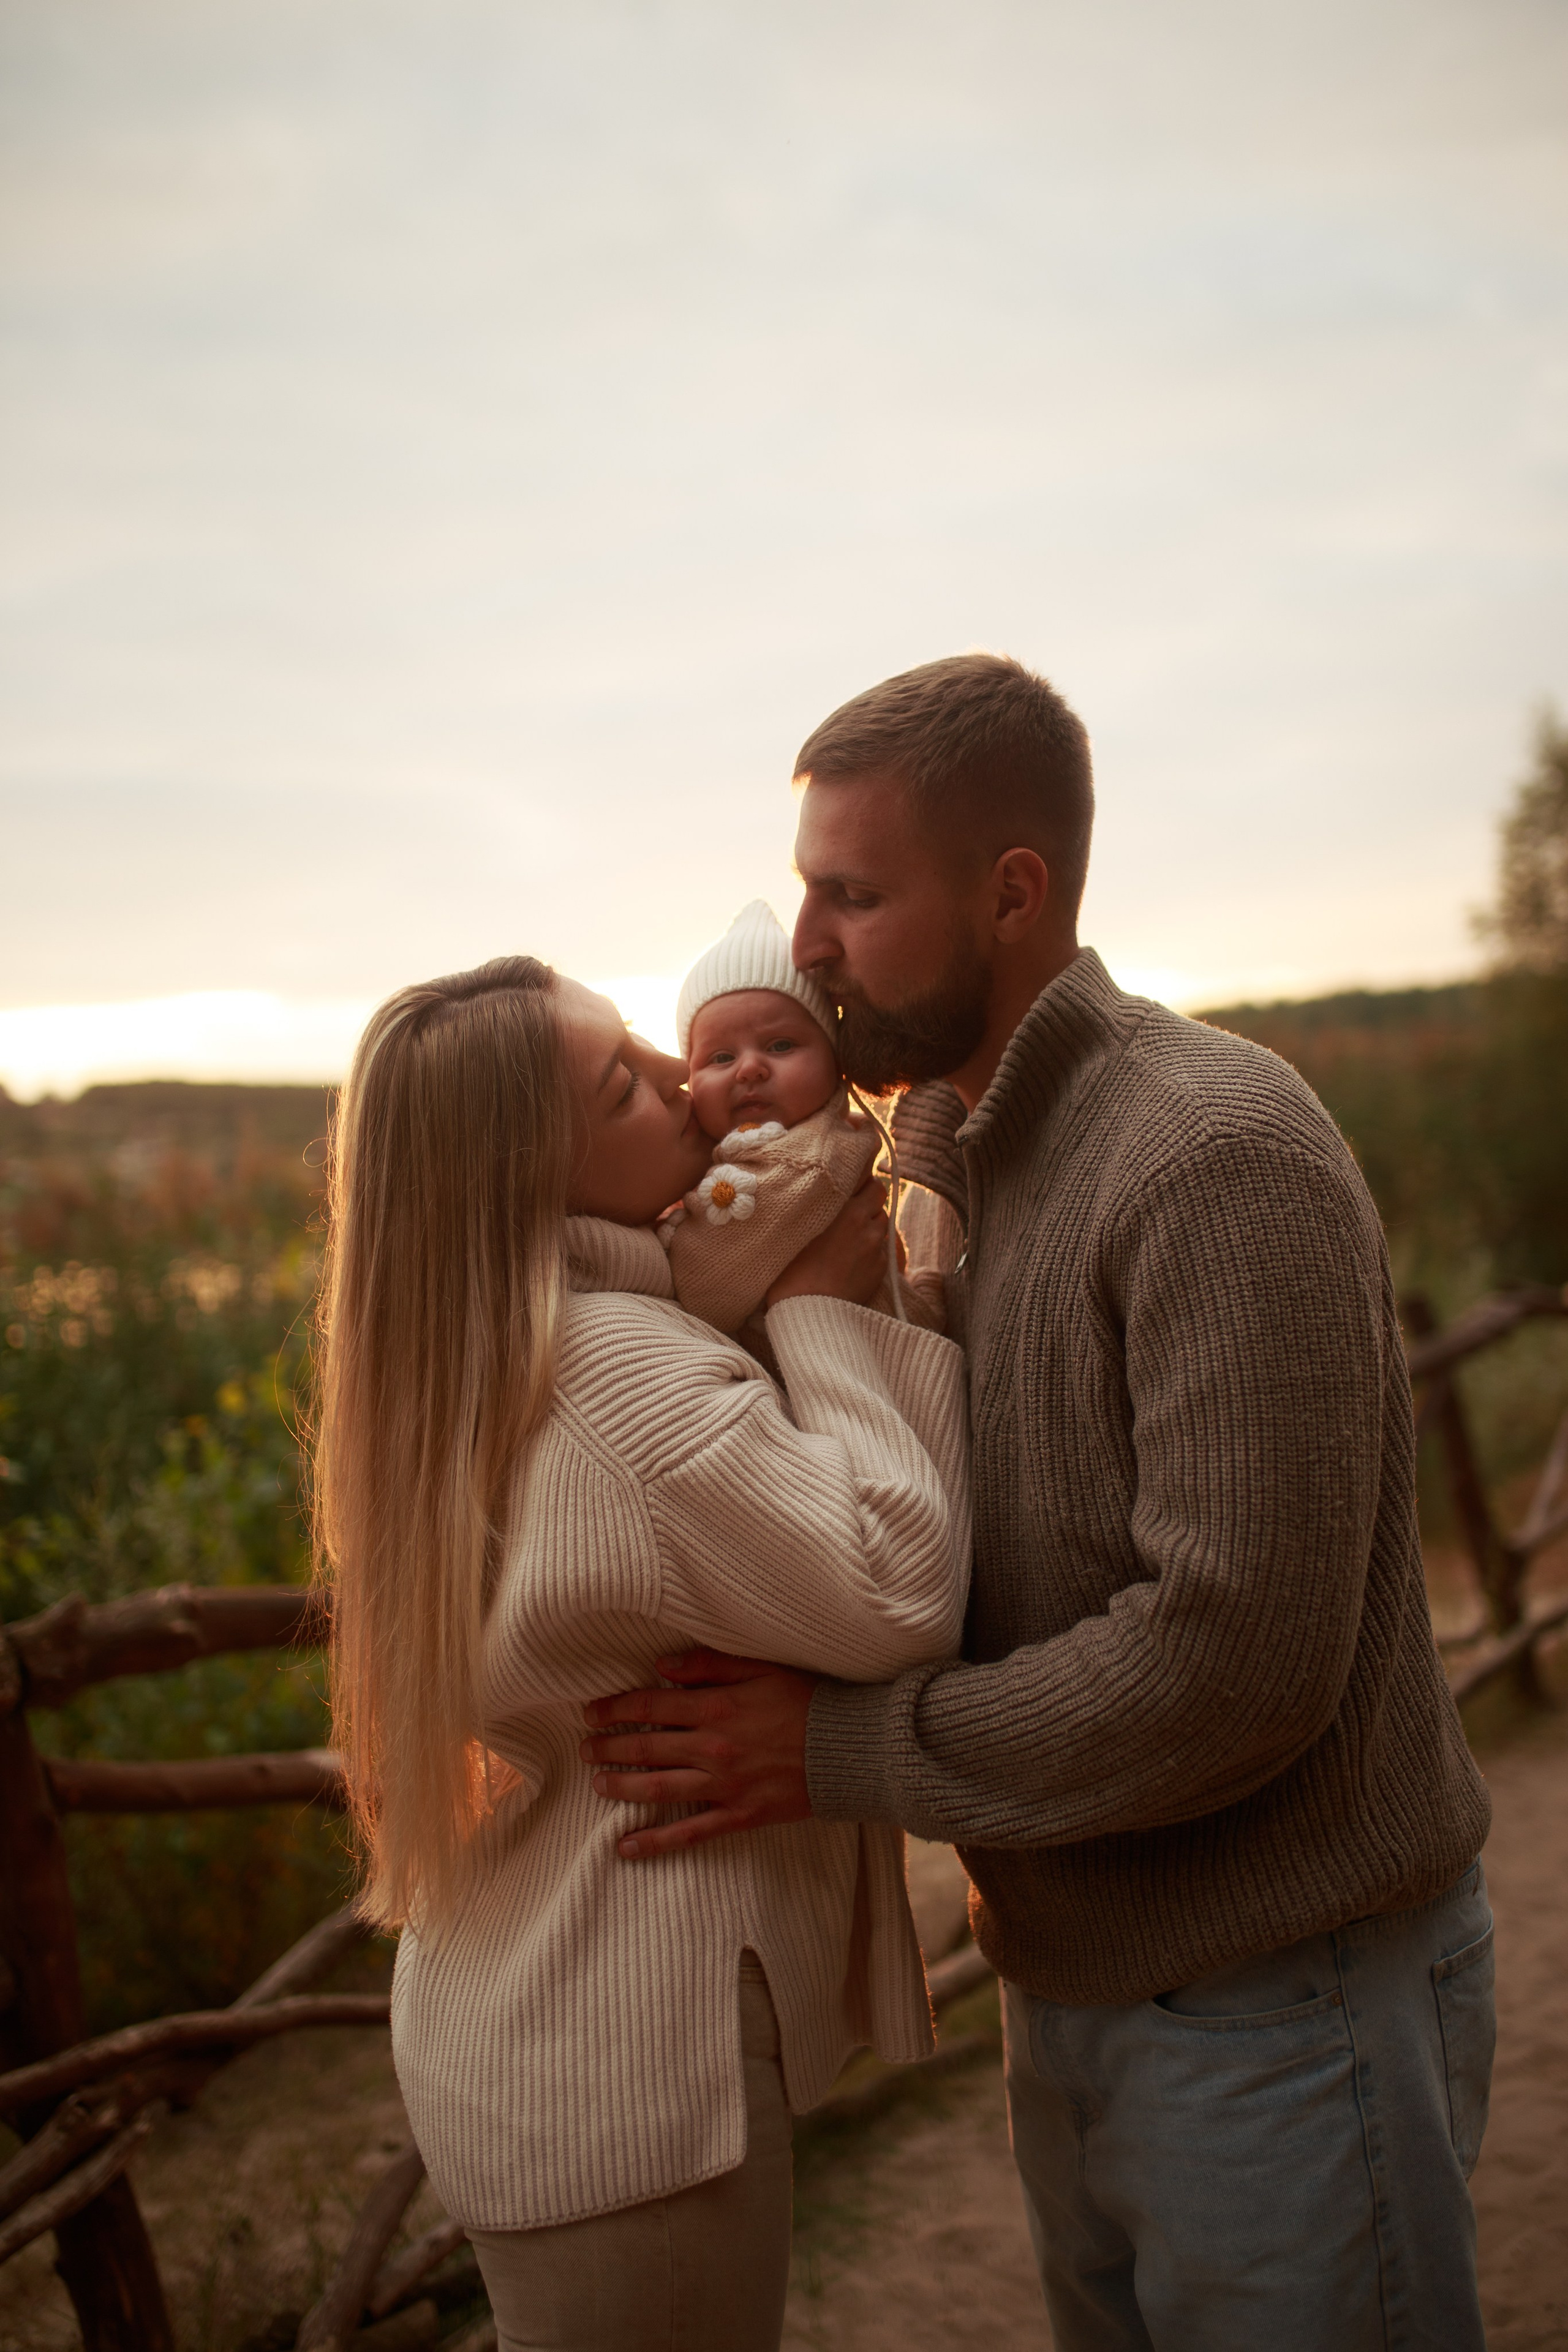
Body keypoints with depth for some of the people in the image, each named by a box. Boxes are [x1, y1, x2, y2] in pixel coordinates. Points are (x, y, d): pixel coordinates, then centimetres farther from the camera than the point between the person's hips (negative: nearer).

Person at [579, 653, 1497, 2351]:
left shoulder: (1221, 1154, -23)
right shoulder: (935, 1151, 4)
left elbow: (1236, 1658, -29)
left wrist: (837, 1749, -22)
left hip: (1285, 2004, -8)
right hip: (1072, 1984, 8)